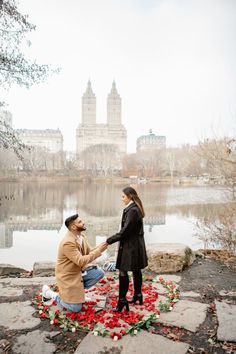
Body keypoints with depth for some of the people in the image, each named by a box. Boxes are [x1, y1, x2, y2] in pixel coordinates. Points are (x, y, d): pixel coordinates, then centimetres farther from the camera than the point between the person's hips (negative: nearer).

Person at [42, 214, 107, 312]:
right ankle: (50, 293, 14)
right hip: (67, 276, -8)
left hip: (79, 271, 8)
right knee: (76, 308, -2)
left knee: (99, 273, -5)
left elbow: (89, 253, 4)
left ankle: (78, 289, 12)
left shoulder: (80, 236, -2)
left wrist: (99, 248, -15)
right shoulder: (68, 242, -30)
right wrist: (98, 251, -29)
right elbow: (81, 261, -31)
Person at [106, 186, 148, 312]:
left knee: (123, 272, -3)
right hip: (135, 245, 10)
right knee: (136, 270, 18)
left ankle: (122, 300, 4)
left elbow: (125, 231, -23)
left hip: (130, 246, -10)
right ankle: (138, 295, 32)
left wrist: (108, 241, -16)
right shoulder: (134, 208, 9)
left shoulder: (132, 210, -22)